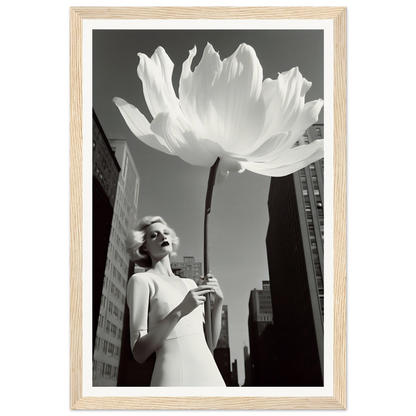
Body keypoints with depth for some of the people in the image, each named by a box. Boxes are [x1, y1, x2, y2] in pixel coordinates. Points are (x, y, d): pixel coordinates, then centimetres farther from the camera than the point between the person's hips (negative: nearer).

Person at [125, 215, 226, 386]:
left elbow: (210, 342, 13)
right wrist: (179, 312, -18)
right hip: (174, 378, -5)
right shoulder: (142, 280, -2)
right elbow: (139, 353, -8)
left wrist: (218, 301, 0)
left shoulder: (189, 283, 15)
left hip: (211, 375, 5)